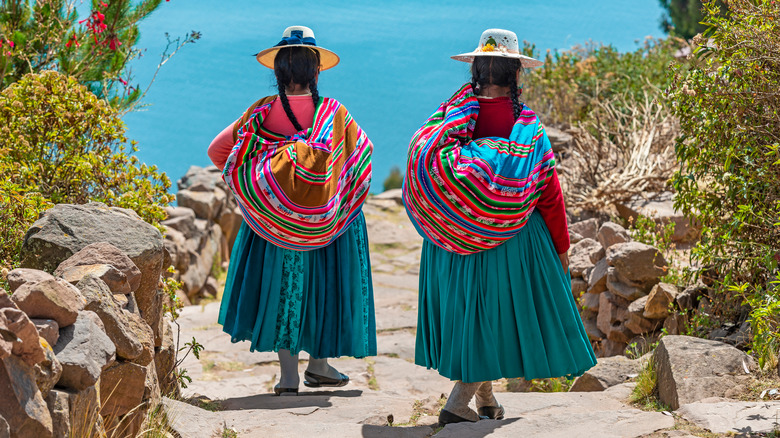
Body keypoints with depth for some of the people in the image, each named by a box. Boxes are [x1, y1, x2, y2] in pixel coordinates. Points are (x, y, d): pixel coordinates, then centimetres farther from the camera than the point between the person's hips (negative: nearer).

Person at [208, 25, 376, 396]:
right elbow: (363, 150, 2)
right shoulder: (334, 114, -10)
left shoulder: (262, 113, -8)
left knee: (281, 285, 10)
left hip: (274, 217, 1)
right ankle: (319, 364, 22)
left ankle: (289, 375, 8)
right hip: (328, 219, -1)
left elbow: (218, 150, -3)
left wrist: (250, 183, 11)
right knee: (322, 284, 15)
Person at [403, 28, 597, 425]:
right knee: (498, 315, 4)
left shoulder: (450, 117, -6)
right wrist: (561, 247, 4)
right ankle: (457, 403, -5)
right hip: (511, 239, -4)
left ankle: (485, 400, 30)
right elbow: (549, 194, -6)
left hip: (454, 239, 4)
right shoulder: (528, 126, -11)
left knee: (469, 312, 17)